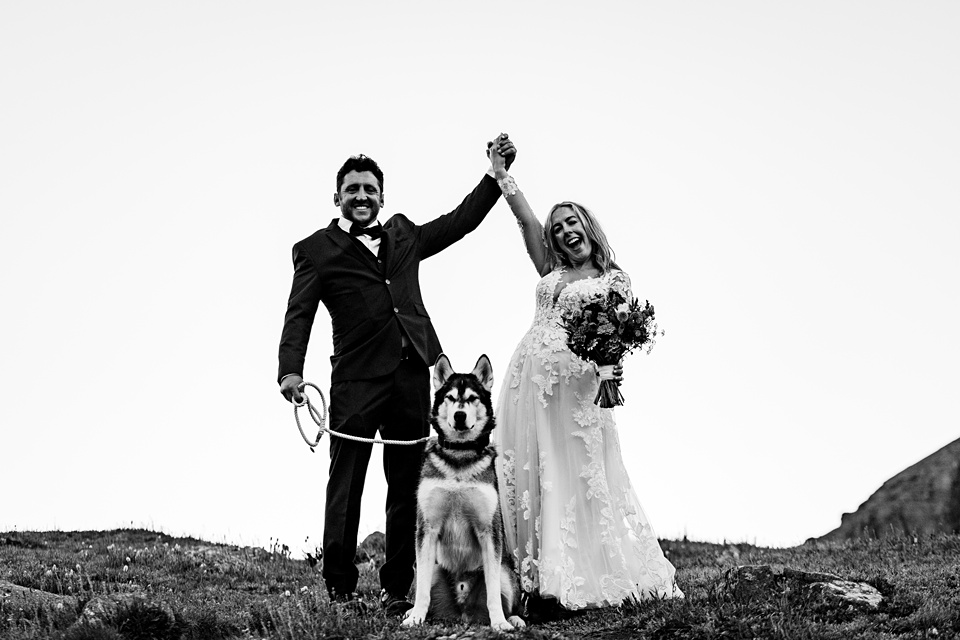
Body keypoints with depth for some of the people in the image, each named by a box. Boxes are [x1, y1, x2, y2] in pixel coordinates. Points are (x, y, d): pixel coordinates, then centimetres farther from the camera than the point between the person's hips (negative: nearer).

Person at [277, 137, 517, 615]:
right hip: (357, 379, -4)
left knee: (408, 489, 8)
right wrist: (291, 370, -18)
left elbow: (460, 221, 26)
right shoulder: (316, 250, 5)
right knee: (345, 487, -3)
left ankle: (396, 589, 16)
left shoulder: (403, 234, 19)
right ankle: (339, 590, 6)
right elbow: (299, 315, -4)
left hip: (413, 376, 5)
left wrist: (497, 172, 20)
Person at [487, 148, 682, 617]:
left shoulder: (613, 279, 6)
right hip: (529, 381, 5)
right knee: (530, 477, 3)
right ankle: (540, 582, 7)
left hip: (573, 387, -5)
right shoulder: (552, 272, 17)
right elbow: (524, 217, 13)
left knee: (571, 480, -4)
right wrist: (499, 170, 11)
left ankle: (568, 583, -2)